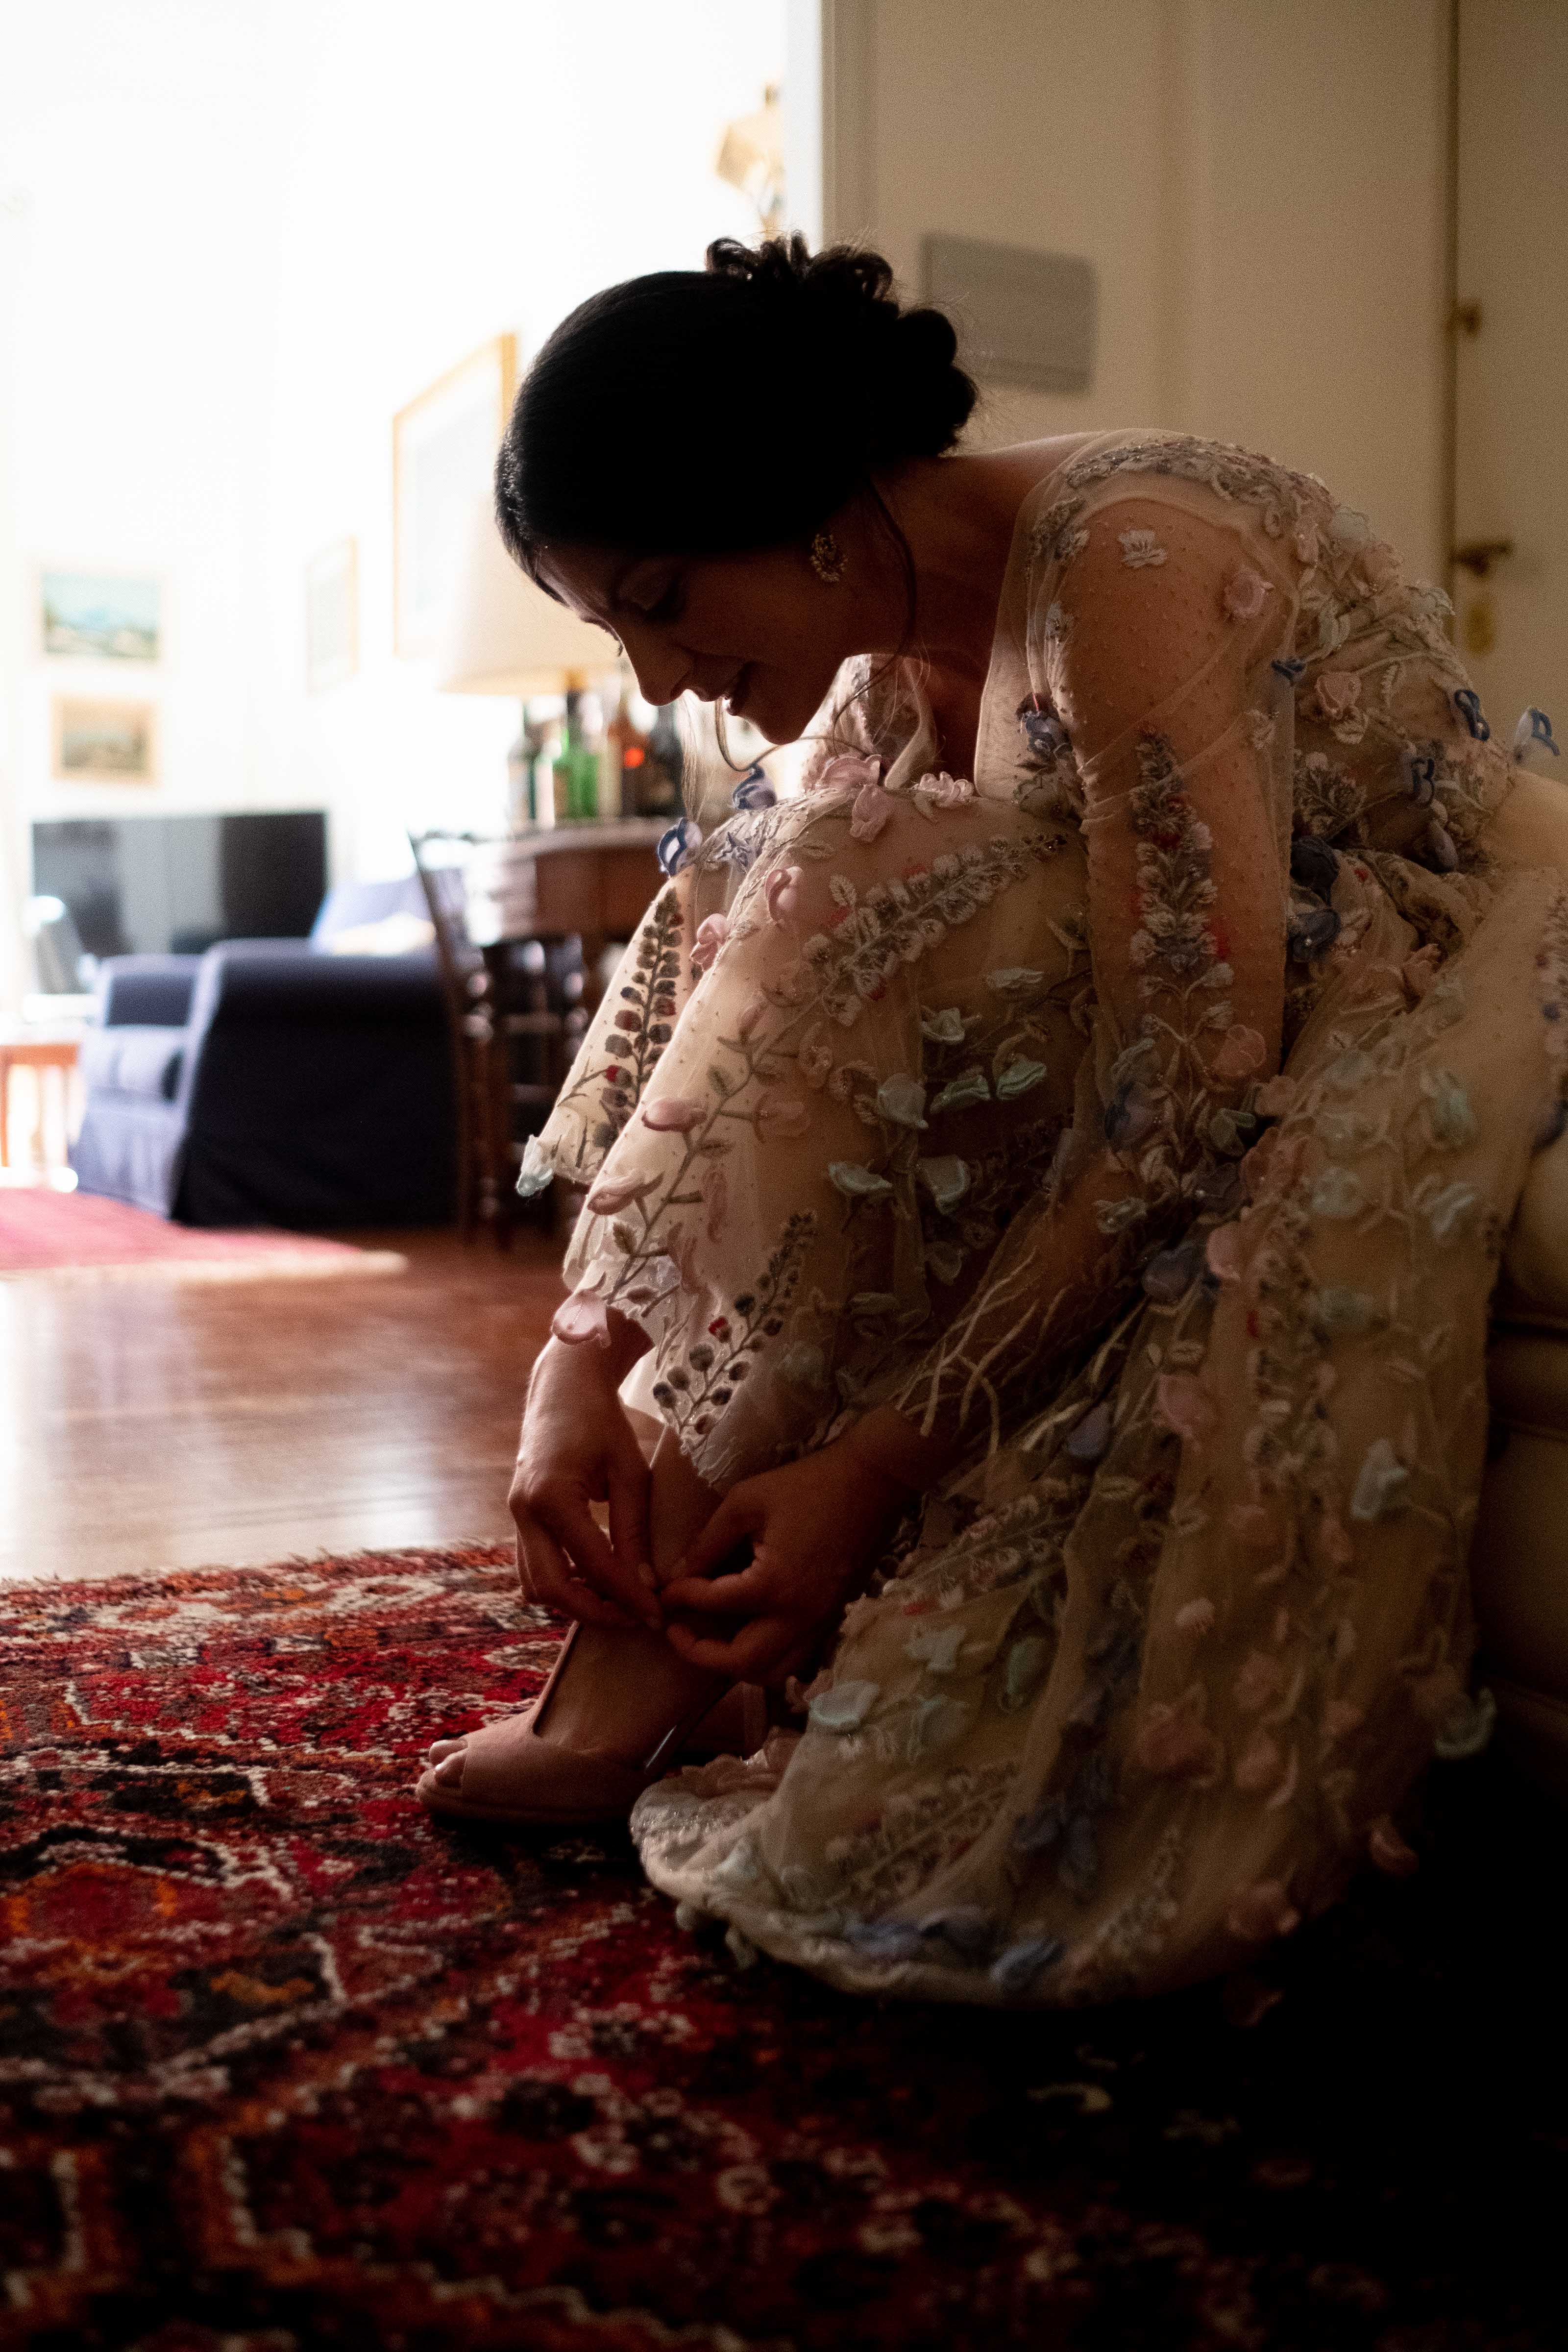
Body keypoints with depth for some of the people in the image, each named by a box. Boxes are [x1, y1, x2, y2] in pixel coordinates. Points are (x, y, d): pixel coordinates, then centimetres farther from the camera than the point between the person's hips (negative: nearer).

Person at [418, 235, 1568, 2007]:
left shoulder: (1120, 566, -27)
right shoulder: (896, 655, -2)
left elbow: (1189, 1094, -31)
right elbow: (701, 1046, -2)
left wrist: (884, 1463, -28)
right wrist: (581, 1371, -14)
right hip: (1210, 992, 8)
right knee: (821, 954, -14)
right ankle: (653, 1655, -14)